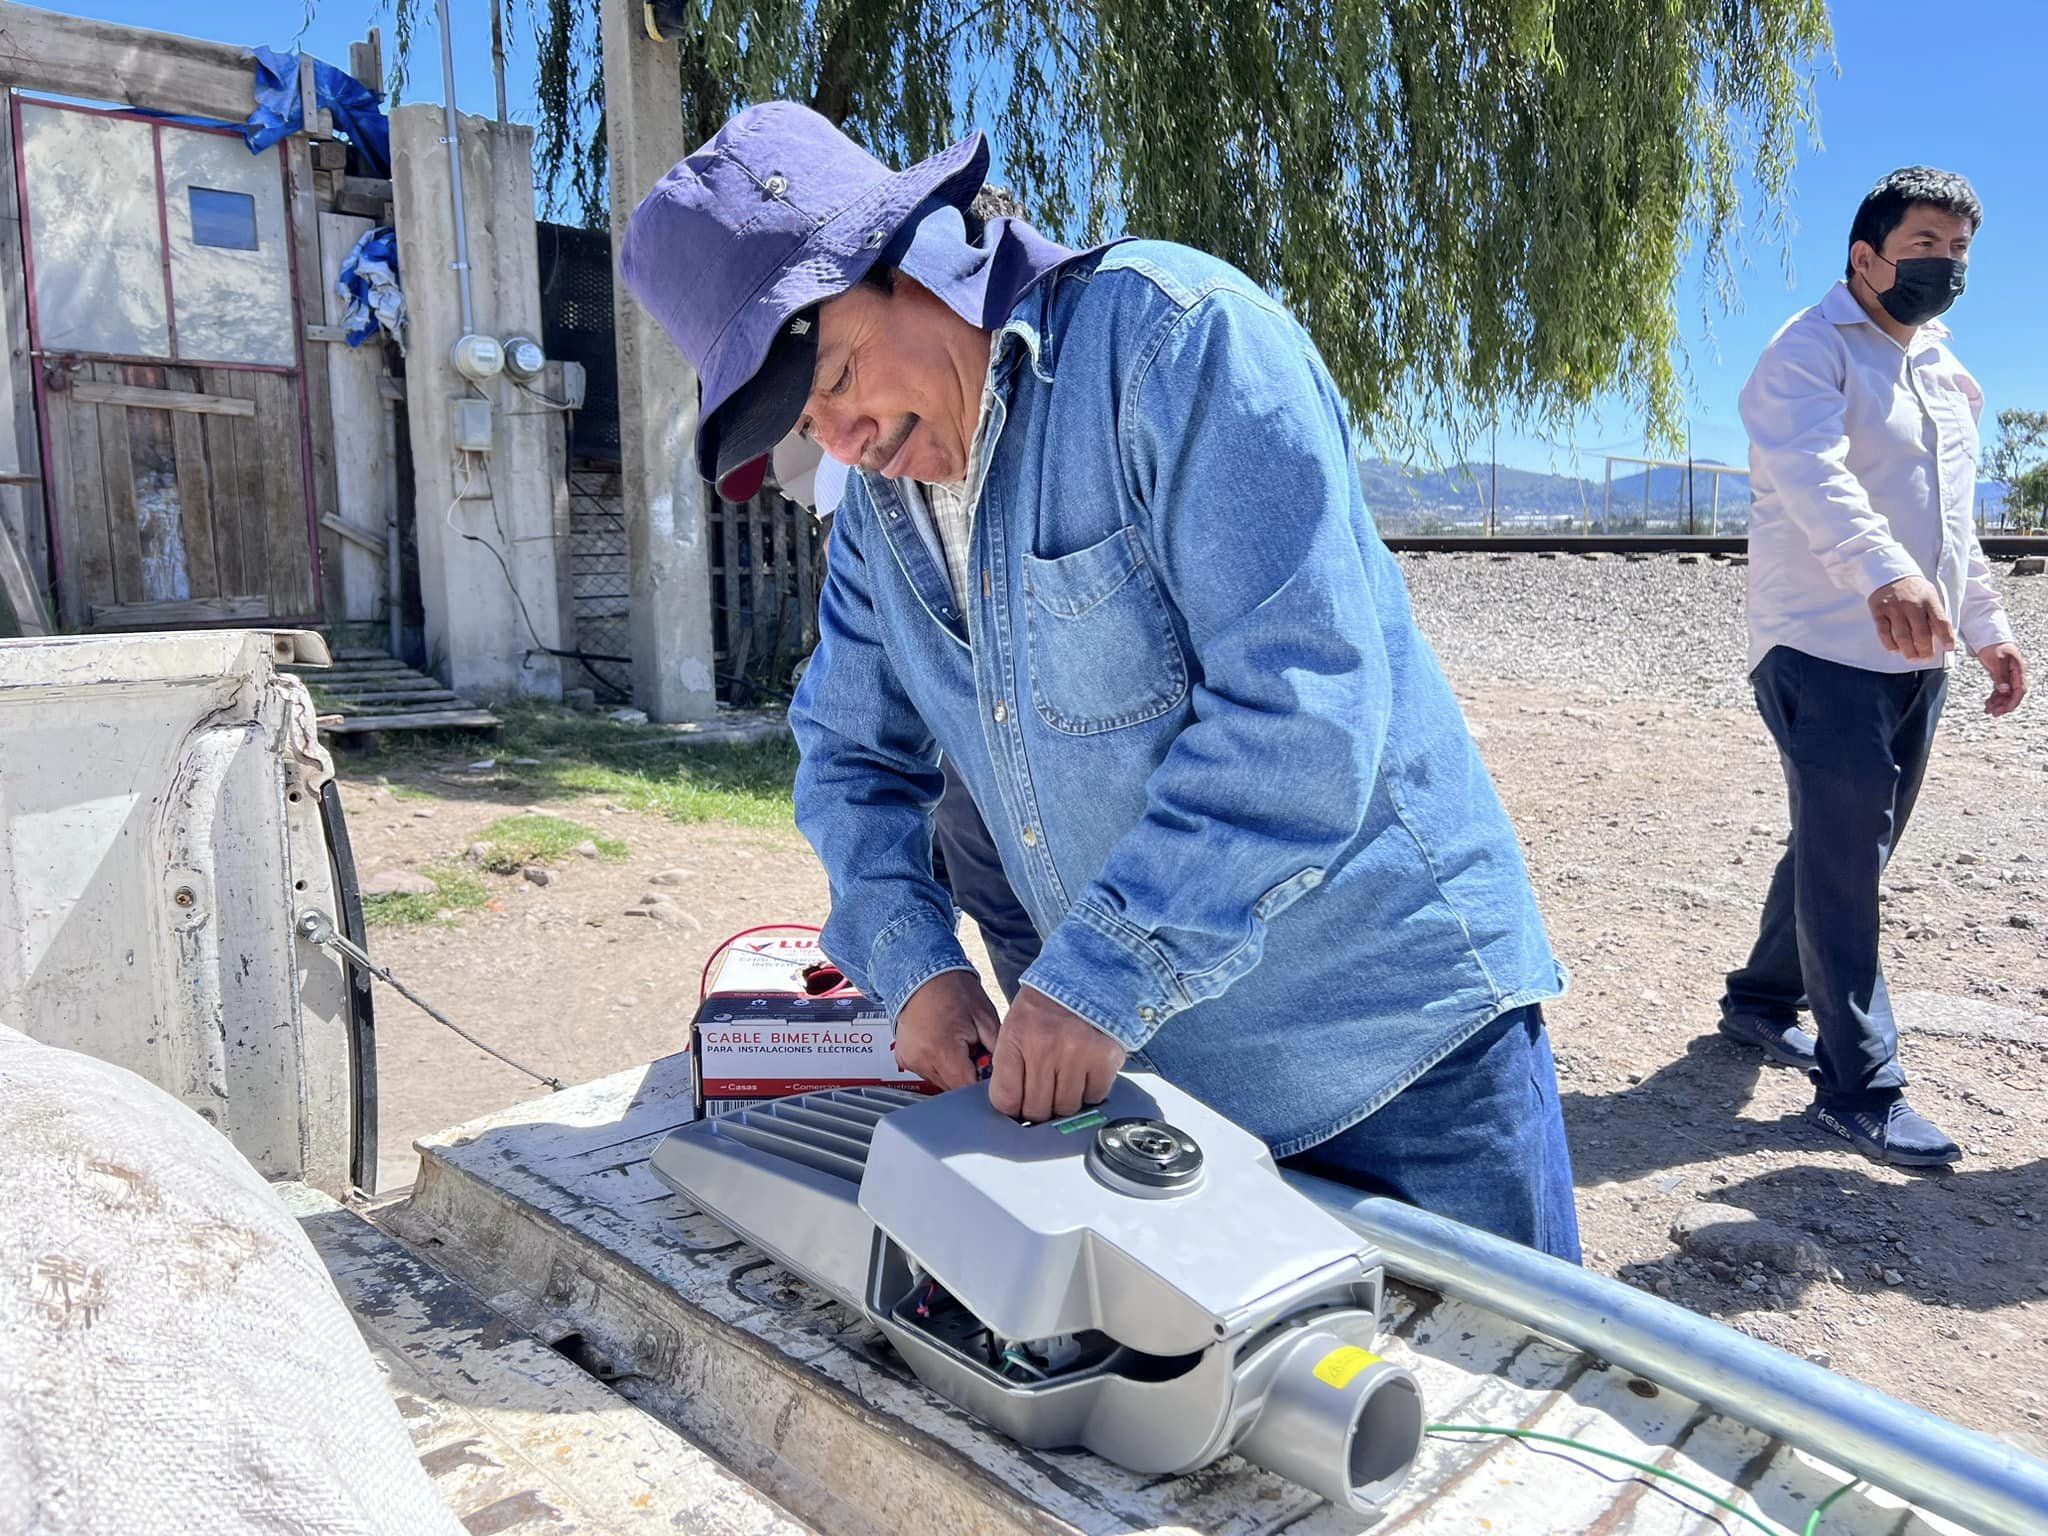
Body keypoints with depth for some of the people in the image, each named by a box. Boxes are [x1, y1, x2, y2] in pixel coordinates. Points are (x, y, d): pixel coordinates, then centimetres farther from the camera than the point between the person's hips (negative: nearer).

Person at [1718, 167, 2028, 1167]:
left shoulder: (1944, 373, 20)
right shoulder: (1812, 351, -8)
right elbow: (1812, 473, -28)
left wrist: (1988, 627, 22)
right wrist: (1883, 573, -44)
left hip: (1915, 654, 9)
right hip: (1825, 647, -9)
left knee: (1845, 849, 15)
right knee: (1843, 861, -9)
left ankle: (1762, 1003, 31)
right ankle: (1860, 1087, -3)